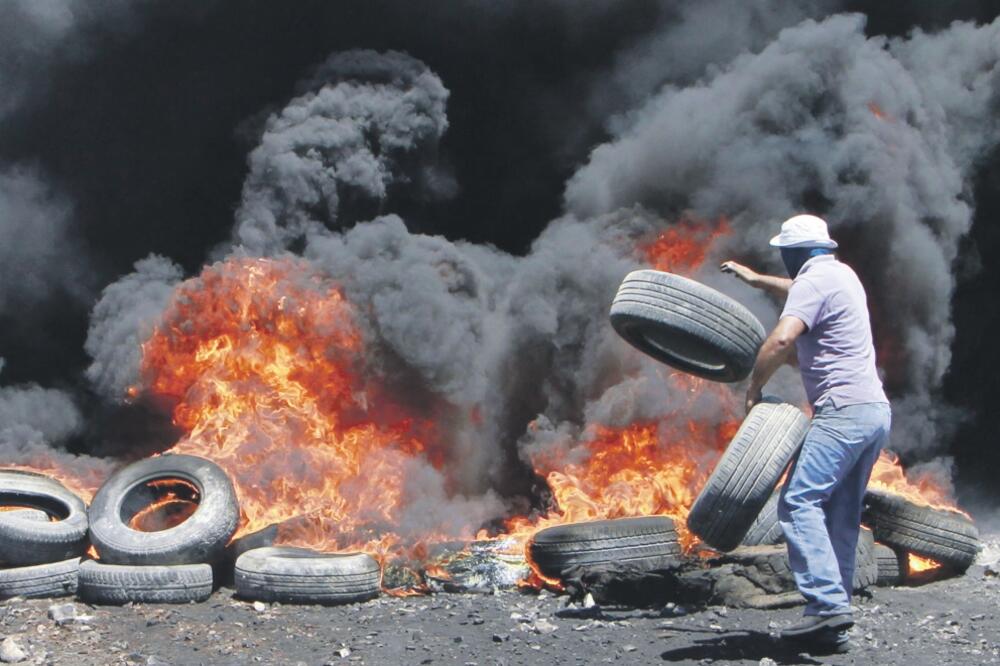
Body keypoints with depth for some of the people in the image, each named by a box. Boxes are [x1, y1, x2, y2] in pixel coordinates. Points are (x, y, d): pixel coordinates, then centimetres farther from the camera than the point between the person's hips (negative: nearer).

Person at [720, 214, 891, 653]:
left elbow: (781, 339, -22)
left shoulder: (814, 280, -8)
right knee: (841, 518, 8)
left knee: (799, 501, -17)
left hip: (845, 410, -10)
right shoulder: (841, 274, 22)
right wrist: (755, 279, 54)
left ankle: (828, 601, -27)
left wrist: (753, 388, -11)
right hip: (875, 409, 10)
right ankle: (833, 625, 8)